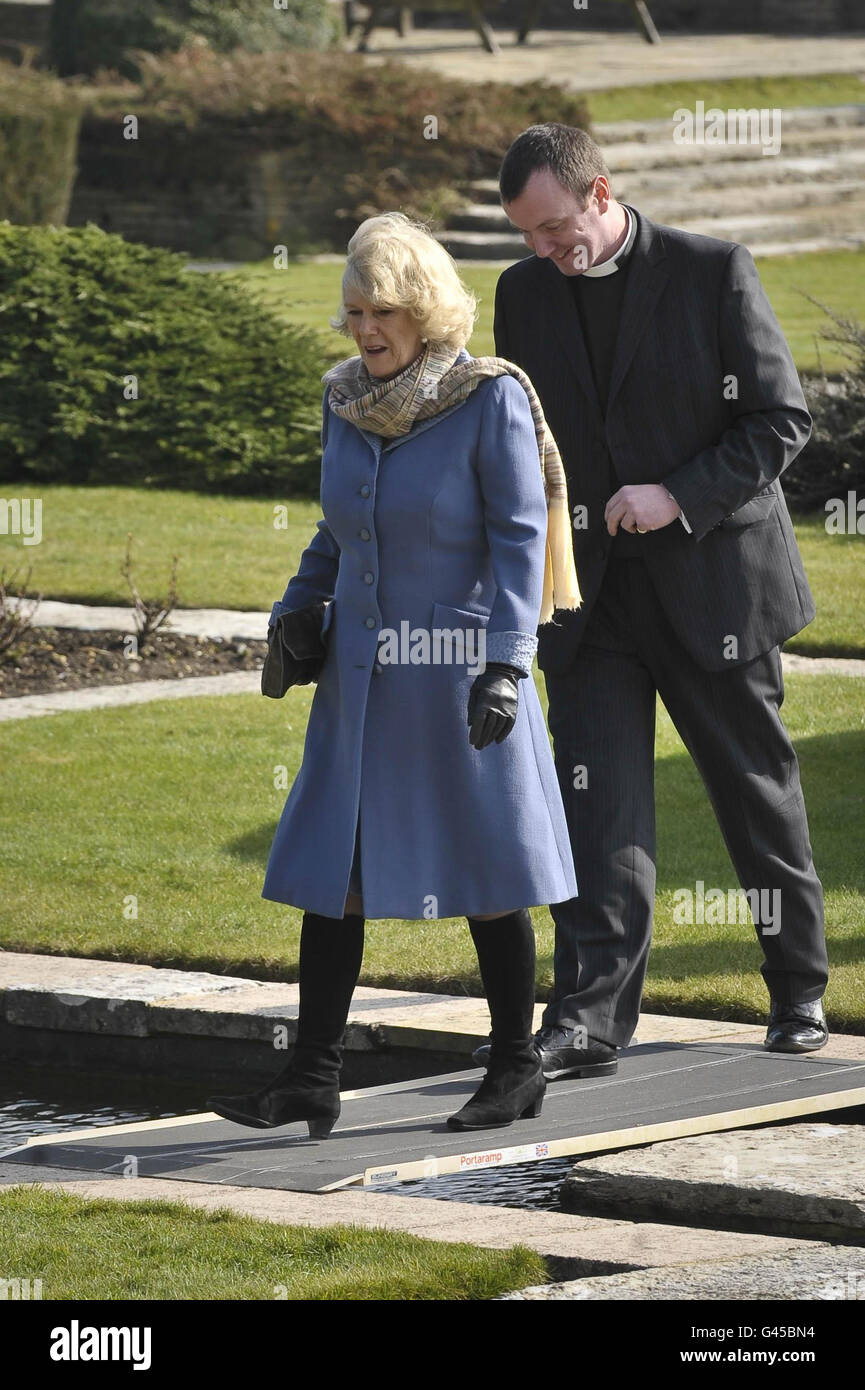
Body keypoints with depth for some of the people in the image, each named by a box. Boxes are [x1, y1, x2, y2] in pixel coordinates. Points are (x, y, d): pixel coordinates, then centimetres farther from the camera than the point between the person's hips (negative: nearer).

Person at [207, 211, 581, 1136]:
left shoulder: (491, 402, -11)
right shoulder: (346, 404, 6)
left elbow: (519, 540, -12)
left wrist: (505, 665, -20)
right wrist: (295, 616, 7)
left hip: (459, 672, -6)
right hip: (361, 677, 6)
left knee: (483, 869, 3)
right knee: (329, 868, 2)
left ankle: (517, 1067, 17)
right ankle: (312, 1078, 5)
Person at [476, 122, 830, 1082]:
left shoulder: (712, 273, -7)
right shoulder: (524, 292, 6)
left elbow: (781, 418, -6)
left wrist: (677, 496, -18)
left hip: (712, 579, -3)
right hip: (591, 589, 3)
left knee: (757, 789, 9)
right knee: (597, 802, -8)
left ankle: (800, 995, 25)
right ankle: (590, 1016, -12)